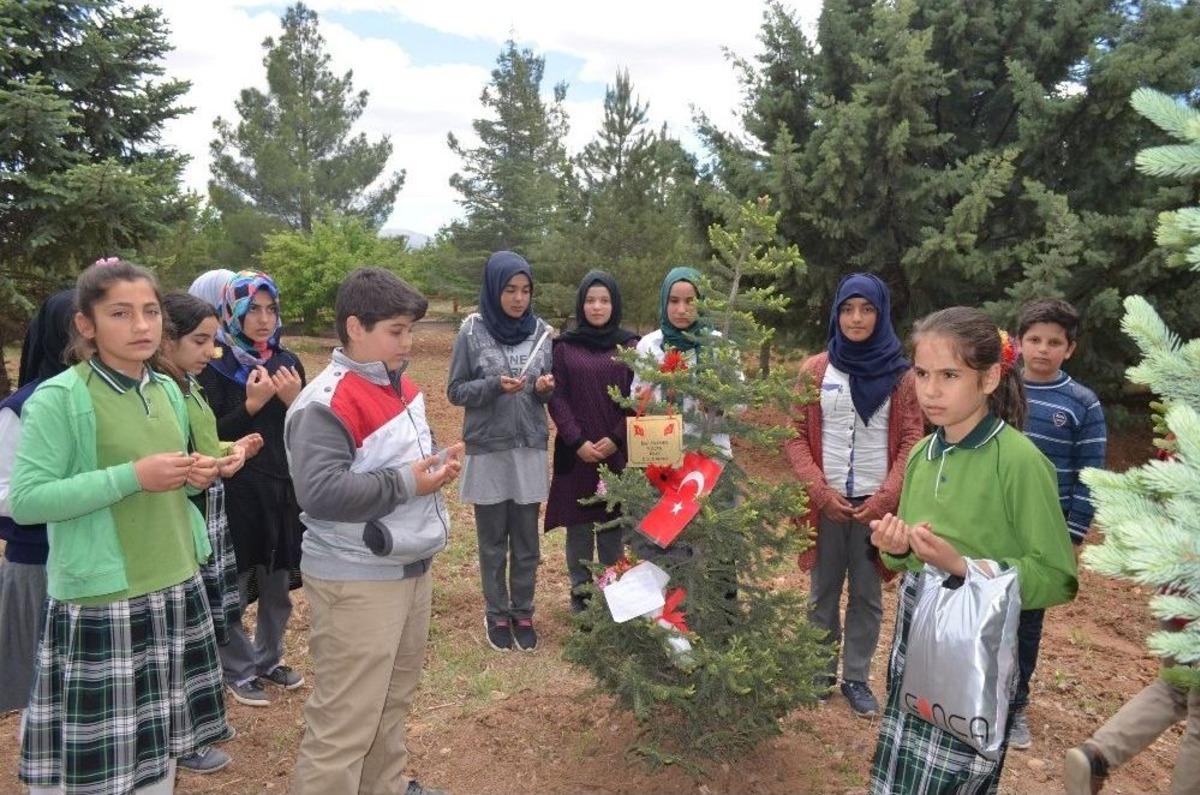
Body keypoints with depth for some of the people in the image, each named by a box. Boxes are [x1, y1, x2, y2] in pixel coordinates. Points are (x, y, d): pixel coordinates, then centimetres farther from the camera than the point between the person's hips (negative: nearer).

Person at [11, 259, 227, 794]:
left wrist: (195, 475, -3)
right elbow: (25, 500, -16)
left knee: (157, 748, 15)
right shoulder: (58, 398, -12)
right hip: (101, 600, -6)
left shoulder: (167, 391, 8)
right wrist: (133, 476, -22)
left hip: (175, 587, 6)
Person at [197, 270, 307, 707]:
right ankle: (238, 671, 26)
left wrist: (295, 400, -13)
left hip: (282, 492, 4)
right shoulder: (214, 368, -8)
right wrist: (251, 405, -23)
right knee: (233, 590, 6)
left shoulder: (287, 362, 5)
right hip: (234, 495, -4)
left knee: (278, 588, 14)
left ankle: (268, 660, 34)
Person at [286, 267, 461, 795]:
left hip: (411, 568, 9)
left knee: (393, 698, 24)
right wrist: (407, 484, -23)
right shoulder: (328, 402, -20)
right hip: (357, 582, -9)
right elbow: (319, 491, -28)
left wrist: (437, 462, 0)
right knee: (345, 719, 2)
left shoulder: (402, 386, 8)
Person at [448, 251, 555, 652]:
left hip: (531, 449, 2)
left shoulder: (541, 330, 1)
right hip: (488, 449, -2)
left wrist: (545, 387, -14)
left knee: (526, 541, 10)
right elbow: (456, 391, -3)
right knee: (493, 541, 10)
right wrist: (495, 385, -20)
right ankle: (497, 615, 26)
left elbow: (550, 390, 10)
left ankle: (523, 613, 27)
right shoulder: (472, 332, -6)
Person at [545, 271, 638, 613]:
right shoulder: (564, 346, 2)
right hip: (576, 451, 0)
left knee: (613, 521, 6)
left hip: (617, 451, 0)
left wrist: (616, 438, -9)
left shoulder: (628, 345, 4)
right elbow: (557, 398, -1)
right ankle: (580, 591, 20)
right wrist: (577, 441, -11)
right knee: (579, 522, 6)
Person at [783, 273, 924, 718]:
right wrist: (821, 490, -11)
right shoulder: (815, 370, 2)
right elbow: (795, 436, 0)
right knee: (823, 592, 10)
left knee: (867, 595, 8)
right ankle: (821, 671, 26)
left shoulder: (900, 375, 1)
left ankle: (857, 678, 24)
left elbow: (912, 441, 0)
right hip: (826, 501, 0)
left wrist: (886, 497, -12)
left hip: (877, 503, 0)